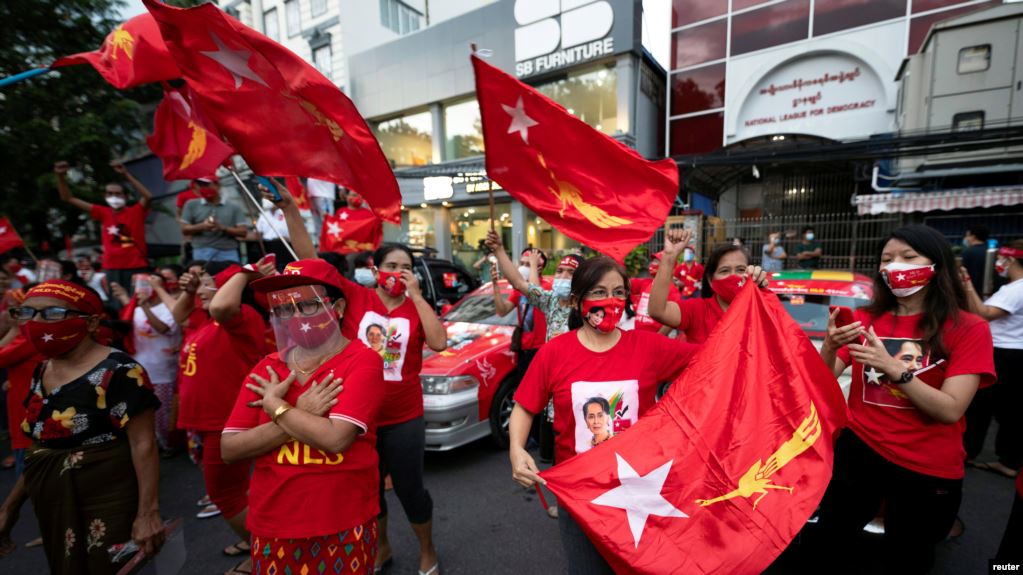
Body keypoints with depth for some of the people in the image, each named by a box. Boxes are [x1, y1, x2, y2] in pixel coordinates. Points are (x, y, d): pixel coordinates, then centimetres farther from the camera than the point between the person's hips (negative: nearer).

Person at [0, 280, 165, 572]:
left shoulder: (119, 372, -20)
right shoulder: (40, 373, 5)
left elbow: (143, 444, -20)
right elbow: (40, 447, 15)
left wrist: (148, 511, -21)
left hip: (107, 504, -7)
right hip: (51, 504, 8)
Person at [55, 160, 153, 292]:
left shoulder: (136, 212, 0)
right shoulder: (102, 213, 9)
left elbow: (148, 196, -21)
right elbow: (68, 198, 13)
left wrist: (126, 174, -24)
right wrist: (60, 176, 1)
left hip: (137, 266, -3)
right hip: (112, 267, 3)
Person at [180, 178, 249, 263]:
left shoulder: (233, 207, 12)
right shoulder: (192, 205, 16)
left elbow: (243, 232, 4)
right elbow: (184, 229, 11)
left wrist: (222, 228, -11)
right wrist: (201, 226, -10)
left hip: (228, 253, 0)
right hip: (202, 253, 1)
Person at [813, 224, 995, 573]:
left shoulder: (968, 329, -8)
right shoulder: (864, 319, -2)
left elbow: (951, 410, -16)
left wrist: (894, 369, -30)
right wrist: (830, 347, -26)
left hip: (927, 470, -2)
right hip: (857, 450, 2)